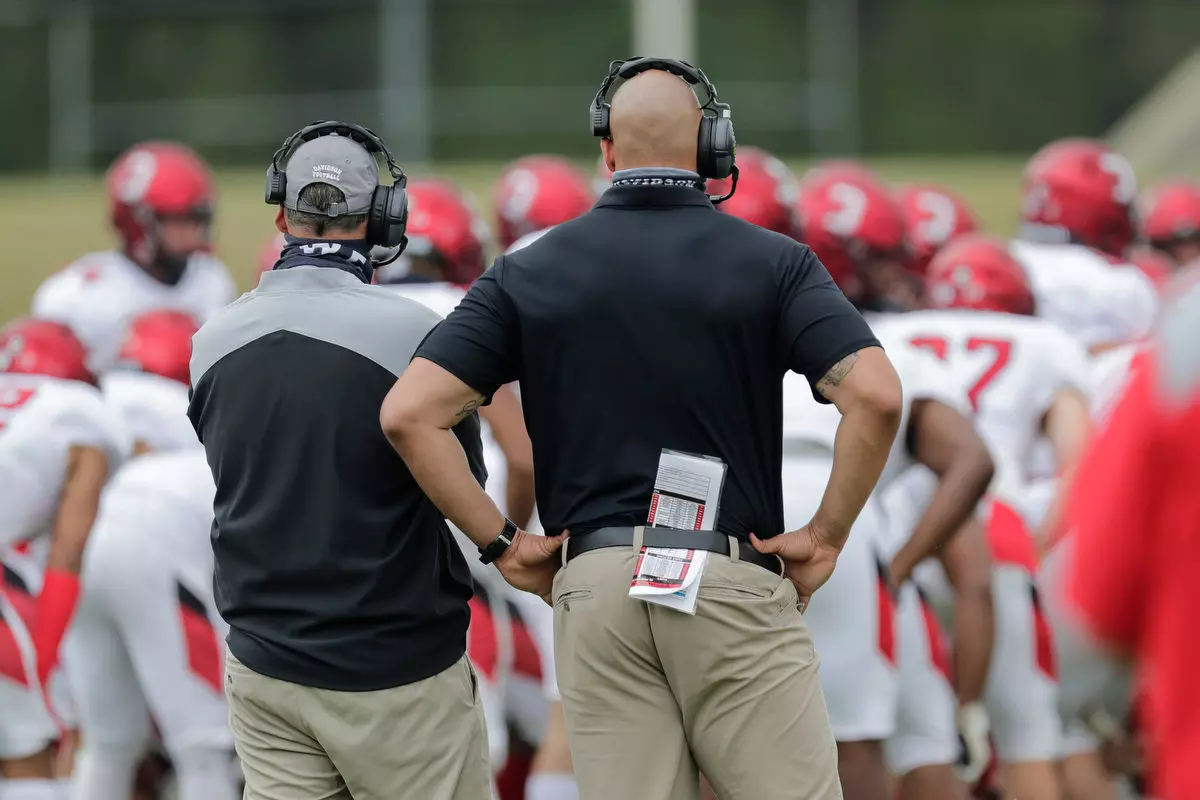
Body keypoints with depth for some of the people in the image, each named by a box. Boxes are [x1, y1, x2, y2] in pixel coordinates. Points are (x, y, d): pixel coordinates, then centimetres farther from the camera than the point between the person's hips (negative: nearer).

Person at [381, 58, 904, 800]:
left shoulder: (529, 275, 7)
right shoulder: (770, 262, 2)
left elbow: (410, 414, -1)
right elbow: (876, 396, -12)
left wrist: (499, 543, 4)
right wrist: (827, 536, -2)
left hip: (594, 589, 2)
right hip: (736, 582, -2)